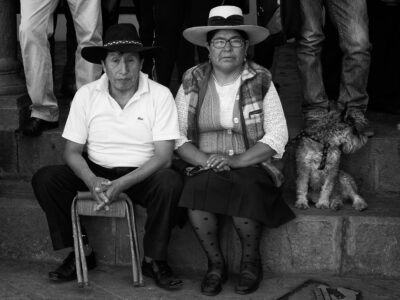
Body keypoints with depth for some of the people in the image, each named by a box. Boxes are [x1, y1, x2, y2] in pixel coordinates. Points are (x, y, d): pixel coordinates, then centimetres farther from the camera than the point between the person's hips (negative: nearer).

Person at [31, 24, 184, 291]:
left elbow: (163, 156, -14)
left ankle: (154, 260, -13)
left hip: (142, 174, -2)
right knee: (44, 179, -20)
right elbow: (72, 151, -2)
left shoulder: (160, 96, -11)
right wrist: (92, 181, -24)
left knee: (170, 183, -34)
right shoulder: (86, 95, -4)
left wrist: (121, 184, -27)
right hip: (97, 171, 2)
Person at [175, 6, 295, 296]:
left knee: (243, 191, -33)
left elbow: (277, 136, -4)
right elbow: (178, 137, 3)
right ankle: (215, 263, -12)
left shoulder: (261, 81, 2)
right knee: (198, 188, -32)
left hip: (251, 166, -1)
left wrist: (236, 160, -18)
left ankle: (251, 260, -8)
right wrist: (205, 159, -17)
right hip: (204, 167, 1)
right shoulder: (192, 82, 5)